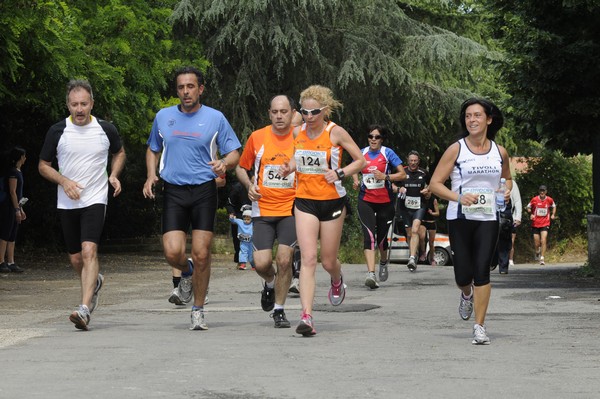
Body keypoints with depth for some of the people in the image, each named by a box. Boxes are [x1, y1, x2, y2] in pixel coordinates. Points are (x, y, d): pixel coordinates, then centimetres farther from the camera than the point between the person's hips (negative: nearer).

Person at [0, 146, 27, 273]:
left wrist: (21, 209, 21)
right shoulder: (13, 172, -12)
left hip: (14, 207, 10)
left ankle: (11, 263, 10)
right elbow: (12, 191, -16)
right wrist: (17, 209, -17)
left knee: (12, 236, 8)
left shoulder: (18, 172, 16)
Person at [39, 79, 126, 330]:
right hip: (67, 203, 2)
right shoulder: (57, 131, -2)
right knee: (75, 259, 11)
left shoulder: (106, 129, -1)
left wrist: (114, 175, 0)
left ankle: (85, 309, -28)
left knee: (89, 250, -21)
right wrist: (64, 181, -11)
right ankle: (95, 282, 45)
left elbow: (119, 152, 19)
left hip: (95, 199, -2)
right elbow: (43, 165, 6)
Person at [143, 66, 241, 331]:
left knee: (201, 254, -4)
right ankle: (187, 272, 26)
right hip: (173, 192, 1)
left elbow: (234, 153, 6)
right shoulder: (163, 117, 9)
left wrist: (224, 163, -17)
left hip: (204, 192, -1)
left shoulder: (215, 118, 2)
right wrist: (151, 175, 5)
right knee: (172, 252, -12)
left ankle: (198, 310, 13)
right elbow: (153, 150, 23)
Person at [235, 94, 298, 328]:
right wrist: (249, 185, -6)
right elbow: (241, 167, 13)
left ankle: (279, 310, 8)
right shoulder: (257, 137, 1)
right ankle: (270, 283, 29)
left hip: (291, 209, -1)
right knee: (261, 263, -8)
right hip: (263, 210, 1)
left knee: (284, 260, -10)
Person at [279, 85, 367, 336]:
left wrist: (340, 173, -18)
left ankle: (337, 281, 47)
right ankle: (306, 316, -19)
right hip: (305, 202, 2)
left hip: (332, 201, -2)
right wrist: (289, 168, -1)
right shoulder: (297, 132, 2)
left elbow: (361, 161, -3)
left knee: (328, 261, 8)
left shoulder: (336, 132, -9)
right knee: (308, 259, -13)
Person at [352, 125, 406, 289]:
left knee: (381, 236, 11)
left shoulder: (387, 153, -3)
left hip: (385, 201, 0)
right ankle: (371, 274, -27)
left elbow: (403, 174, -5)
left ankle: (383, 261, 45)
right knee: (369, 235, -17)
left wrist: (385, 176, -19)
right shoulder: (362, 153, 5)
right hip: (366, 200, 0)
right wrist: (355, 181, 4)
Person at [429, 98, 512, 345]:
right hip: (460, 218, -1)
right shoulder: (456, 150, -3)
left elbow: (507, 178, 25)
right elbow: (435, 184, -4)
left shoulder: (500, 152, 6)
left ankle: (479, 327, -2)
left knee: (482, 271, -9)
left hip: (488, 218, 1)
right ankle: (467, 295, 37)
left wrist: (507, 190, 1)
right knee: (464, 274, -1)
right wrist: (458, 197, -19)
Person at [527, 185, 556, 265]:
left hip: (545, 224, 0)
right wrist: (531, 214, -9)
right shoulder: (534, 200, -4)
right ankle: (537, 252, 39)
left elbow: (554, 206, 21)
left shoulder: (549, 200, 0)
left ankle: (542, 259, -11)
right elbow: (528, 207, 9)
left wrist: (553, 214, 6)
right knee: (537, 243, 4)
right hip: (535, 224, 0)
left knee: (543, 241, -16)